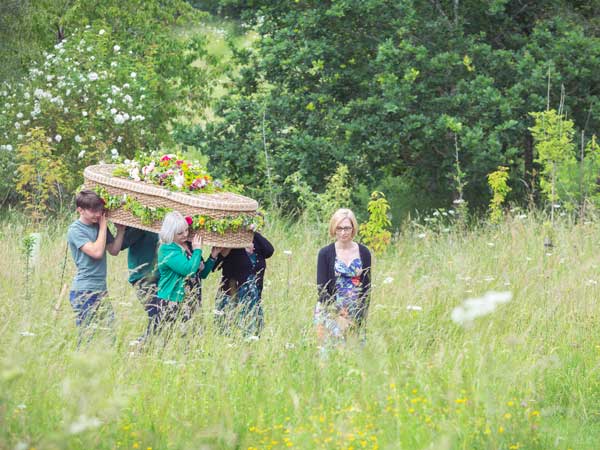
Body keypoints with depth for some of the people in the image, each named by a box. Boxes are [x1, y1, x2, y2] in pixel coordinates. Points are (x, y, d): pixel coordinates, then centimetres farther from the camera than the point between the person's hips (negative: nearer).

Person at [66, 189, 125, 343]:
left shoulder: (99, 226, 11)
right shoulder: (75, 230, -10)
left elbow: (114, 250, 13)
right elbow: (97, 252, -19)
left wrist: (121, 230, 3)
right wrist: (103, 226, -10)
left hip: (101, 289, 7)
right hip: (84, 291, -7)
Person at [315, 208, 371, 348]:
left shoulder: (363, 253, 4)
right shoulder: (325, 253, -1)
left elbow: (366, 287, 5)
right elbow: (322, 288, -4)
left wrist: (361, 316, -6)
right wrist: (337, 315, -13)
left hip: (356, 314, 2)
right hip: (329, 312, -2)